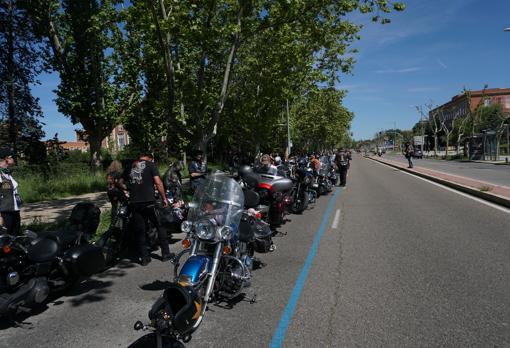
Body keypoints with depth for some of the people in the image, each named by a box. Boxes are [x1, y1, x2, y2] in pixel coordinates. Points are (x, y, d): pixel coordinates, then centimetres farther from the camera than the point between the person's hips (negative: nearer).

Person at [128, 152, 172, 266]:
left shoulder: (130, 167, 16)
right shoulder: (150, 164, 2)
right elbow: (158, 182, -6)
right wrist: (164, 198, 0)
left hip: (134, 203, 4)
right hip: (148, 201, -4)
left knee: (140, 231, 10)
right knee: (160, 227, 8)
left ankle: (144, 258, 12)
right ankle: (165, 253, 12)